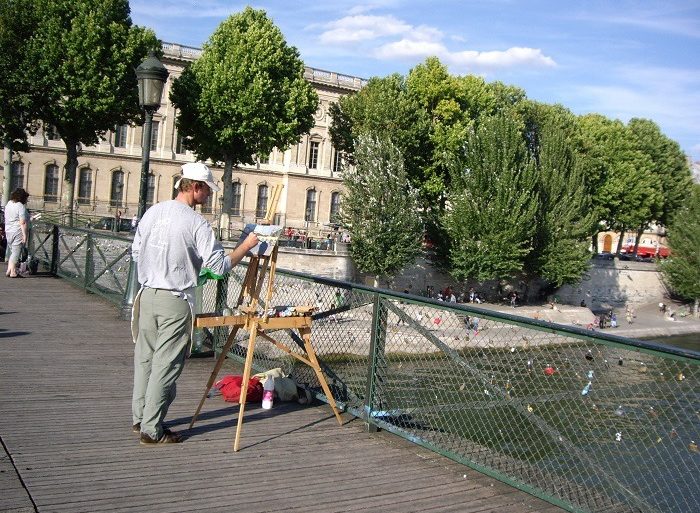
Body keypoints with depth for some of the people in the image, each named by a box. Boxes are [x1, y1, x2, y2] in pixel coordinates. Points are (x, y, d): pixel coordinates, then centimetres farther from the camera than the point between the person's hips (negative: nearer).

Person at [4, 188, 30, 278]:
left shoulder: (8, 204, 10)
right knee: (16, 252, -3)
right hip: (18, 233, -8)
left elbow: (6, 219, 18)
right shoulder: (21, 206, -15)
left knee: (11, 251, 17)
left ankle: (9, 270, 19)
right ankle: (13, 272, -1)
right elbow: (22, 223, -19)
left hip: (8, 232, 8)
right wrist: (25, 235, -16)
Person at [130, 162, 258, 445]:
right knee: (165, 365, 1)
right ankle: (152, 430, 7)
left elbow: (136, 251, 13)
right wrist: (246, 245, -2)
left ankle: (140, 418, 28)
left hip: (147, 295, 7)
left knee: (144, 358, 16)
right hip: (175, 301, -6)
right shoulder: (196, 223, -14)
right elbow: (220, 266, -14)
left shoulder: (152, 212, 4)